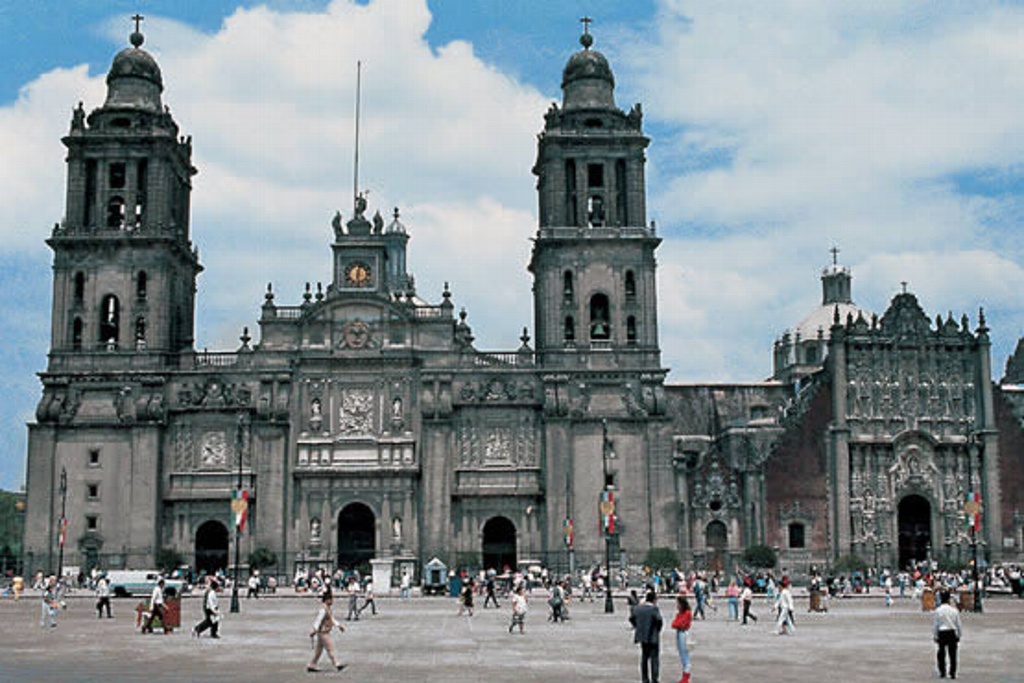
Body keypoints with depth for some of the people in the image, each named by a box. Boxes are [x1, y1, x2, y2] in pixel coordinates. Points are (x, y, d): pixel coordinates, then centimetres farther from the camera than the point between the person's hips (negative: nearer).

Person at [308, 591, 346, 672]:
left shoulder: (327, 608, 13)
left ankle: (311, 666, 17)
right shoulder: (323, 609, -20)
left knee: (318, 650, 13)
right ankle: (337, 665, -2)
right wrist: (314, 630, -30)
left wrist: (338, 625, 23)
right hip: (323, 633, -10)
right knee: (330, 649, -5)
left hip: (325, 633, 10)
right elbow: (319, 619, -26)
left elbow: (331, 619, 23)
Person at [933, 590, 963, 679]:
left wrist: (935, 635, 6)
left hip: (942, 633, -1)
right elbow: (959, 624, 4)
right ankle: (952, 673, 7)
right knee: (952, 654, 7)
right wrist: (958, 635, 15)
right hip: (952, 633, 1)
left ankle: (942, 672, 13)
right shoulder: (954, 610, -3)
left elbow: (935, 625, -4)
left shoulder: (938, 610, -8)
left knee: (941, 653, 11)